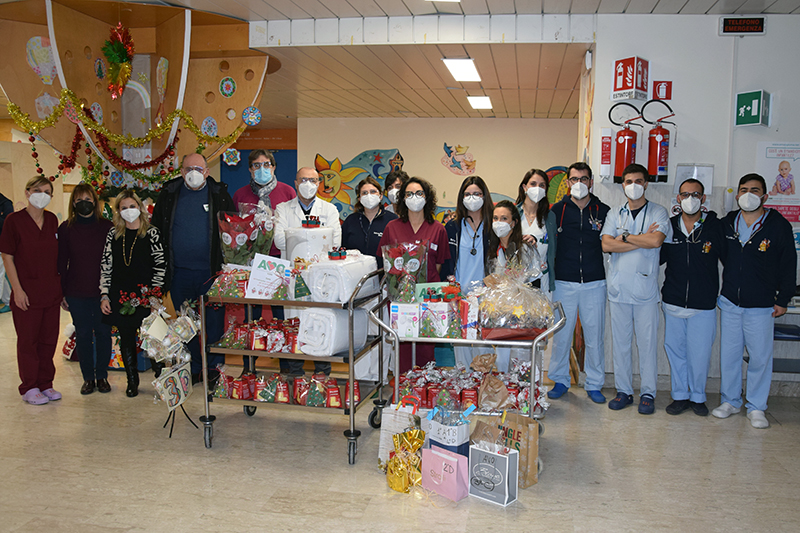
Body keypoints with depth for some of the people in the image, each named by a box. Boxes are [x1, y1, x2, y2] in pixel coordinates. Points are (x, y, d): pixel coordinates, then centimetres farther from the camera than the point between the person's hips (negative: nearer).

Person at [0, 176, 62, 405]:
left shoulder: (52, 220, 6)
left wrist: (60, 286, 10)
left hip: (52, 290, 5)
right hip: (27, 291, -5)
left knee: (49, 339, 11)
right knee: (28, 340, 5)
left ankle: (45, 384, 23)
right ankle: (29, 388, 18)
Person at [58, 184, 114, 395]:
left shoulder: (107, 227, 0)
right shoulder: (66, 228, 1)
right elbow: (61, 262, 3)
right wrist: (61, 293, 1)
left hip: (103, 291, 0)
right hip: (76, 294, 1)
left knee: (103, 332, 5)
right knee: (83, 334, 8)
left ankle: (102, 376, 19)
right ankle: (88, 377, 20)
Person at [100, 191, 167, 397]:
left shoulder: (152, 233, -1)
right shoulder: (113, 234, 8)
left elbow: (160, 265, -2)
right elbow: (105, 266, 8)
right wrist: (104, 295, 2)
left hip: (145, 296, -3)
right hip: (120, 296, 3)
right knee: (126, 338, 9)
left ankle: (160, 376, 16)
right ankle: (132, 380, 22)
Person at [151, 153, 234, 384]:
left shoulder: (219, 194, 2)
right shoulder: (169, 194, 7)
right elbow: (156, 229, 13)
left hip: (211, 271, -2)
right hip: (179, 273, 3)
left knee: (214, 321, 3)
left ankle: (214, 368, 18)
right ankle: (193, 369, 24)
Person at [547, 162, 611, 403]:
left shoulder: (603, 211, 5)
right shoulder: (557, 210, 5)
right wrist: (549, 275, -2)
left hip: (594, 283, 0)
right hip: (564, 283, 0)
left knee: (594, 336, 5)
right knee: (561, 334, 5)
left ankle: (594, 384, 19)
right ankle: (560, 380, 21)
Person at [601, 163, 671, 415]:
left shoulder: (658, 212, 4)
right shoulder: (614, 214, 11)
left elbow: (656, 240, -15)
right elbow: (607, 245, -4)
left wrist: (625, 237, -6)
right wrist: (642, 241, -8)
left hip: (645, 288, -2)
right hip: (618, 288, 2)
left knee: (647, 342, 1)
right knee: (620, 342, 7)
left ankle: (648, 393, 13)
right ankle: (623, 391, 18)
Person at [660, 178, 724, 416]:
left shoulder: (714, 226, -2)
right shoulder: (669, 225, 4)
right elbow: (658, 257, 8)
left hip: (703, 305, -2)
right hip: (673, 301, 2)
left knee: (699, 353, 4)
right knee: (675, 350, 10)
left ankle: (698, 397, 24)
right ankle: (680, 395, 26)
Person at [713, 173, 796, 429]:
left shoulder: (779, 226, -4)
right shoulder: (727, 223, 4)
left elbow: (788, 266, -1)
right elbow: (721, 255, 20)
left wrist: (783, 300, -2)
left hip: (761, 306, -3)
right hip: (729, 302, 3)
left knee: (760, 357, 3)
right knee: (729, 354, 9)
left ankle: (756, 407, 17)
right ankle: (730, 401, 24)